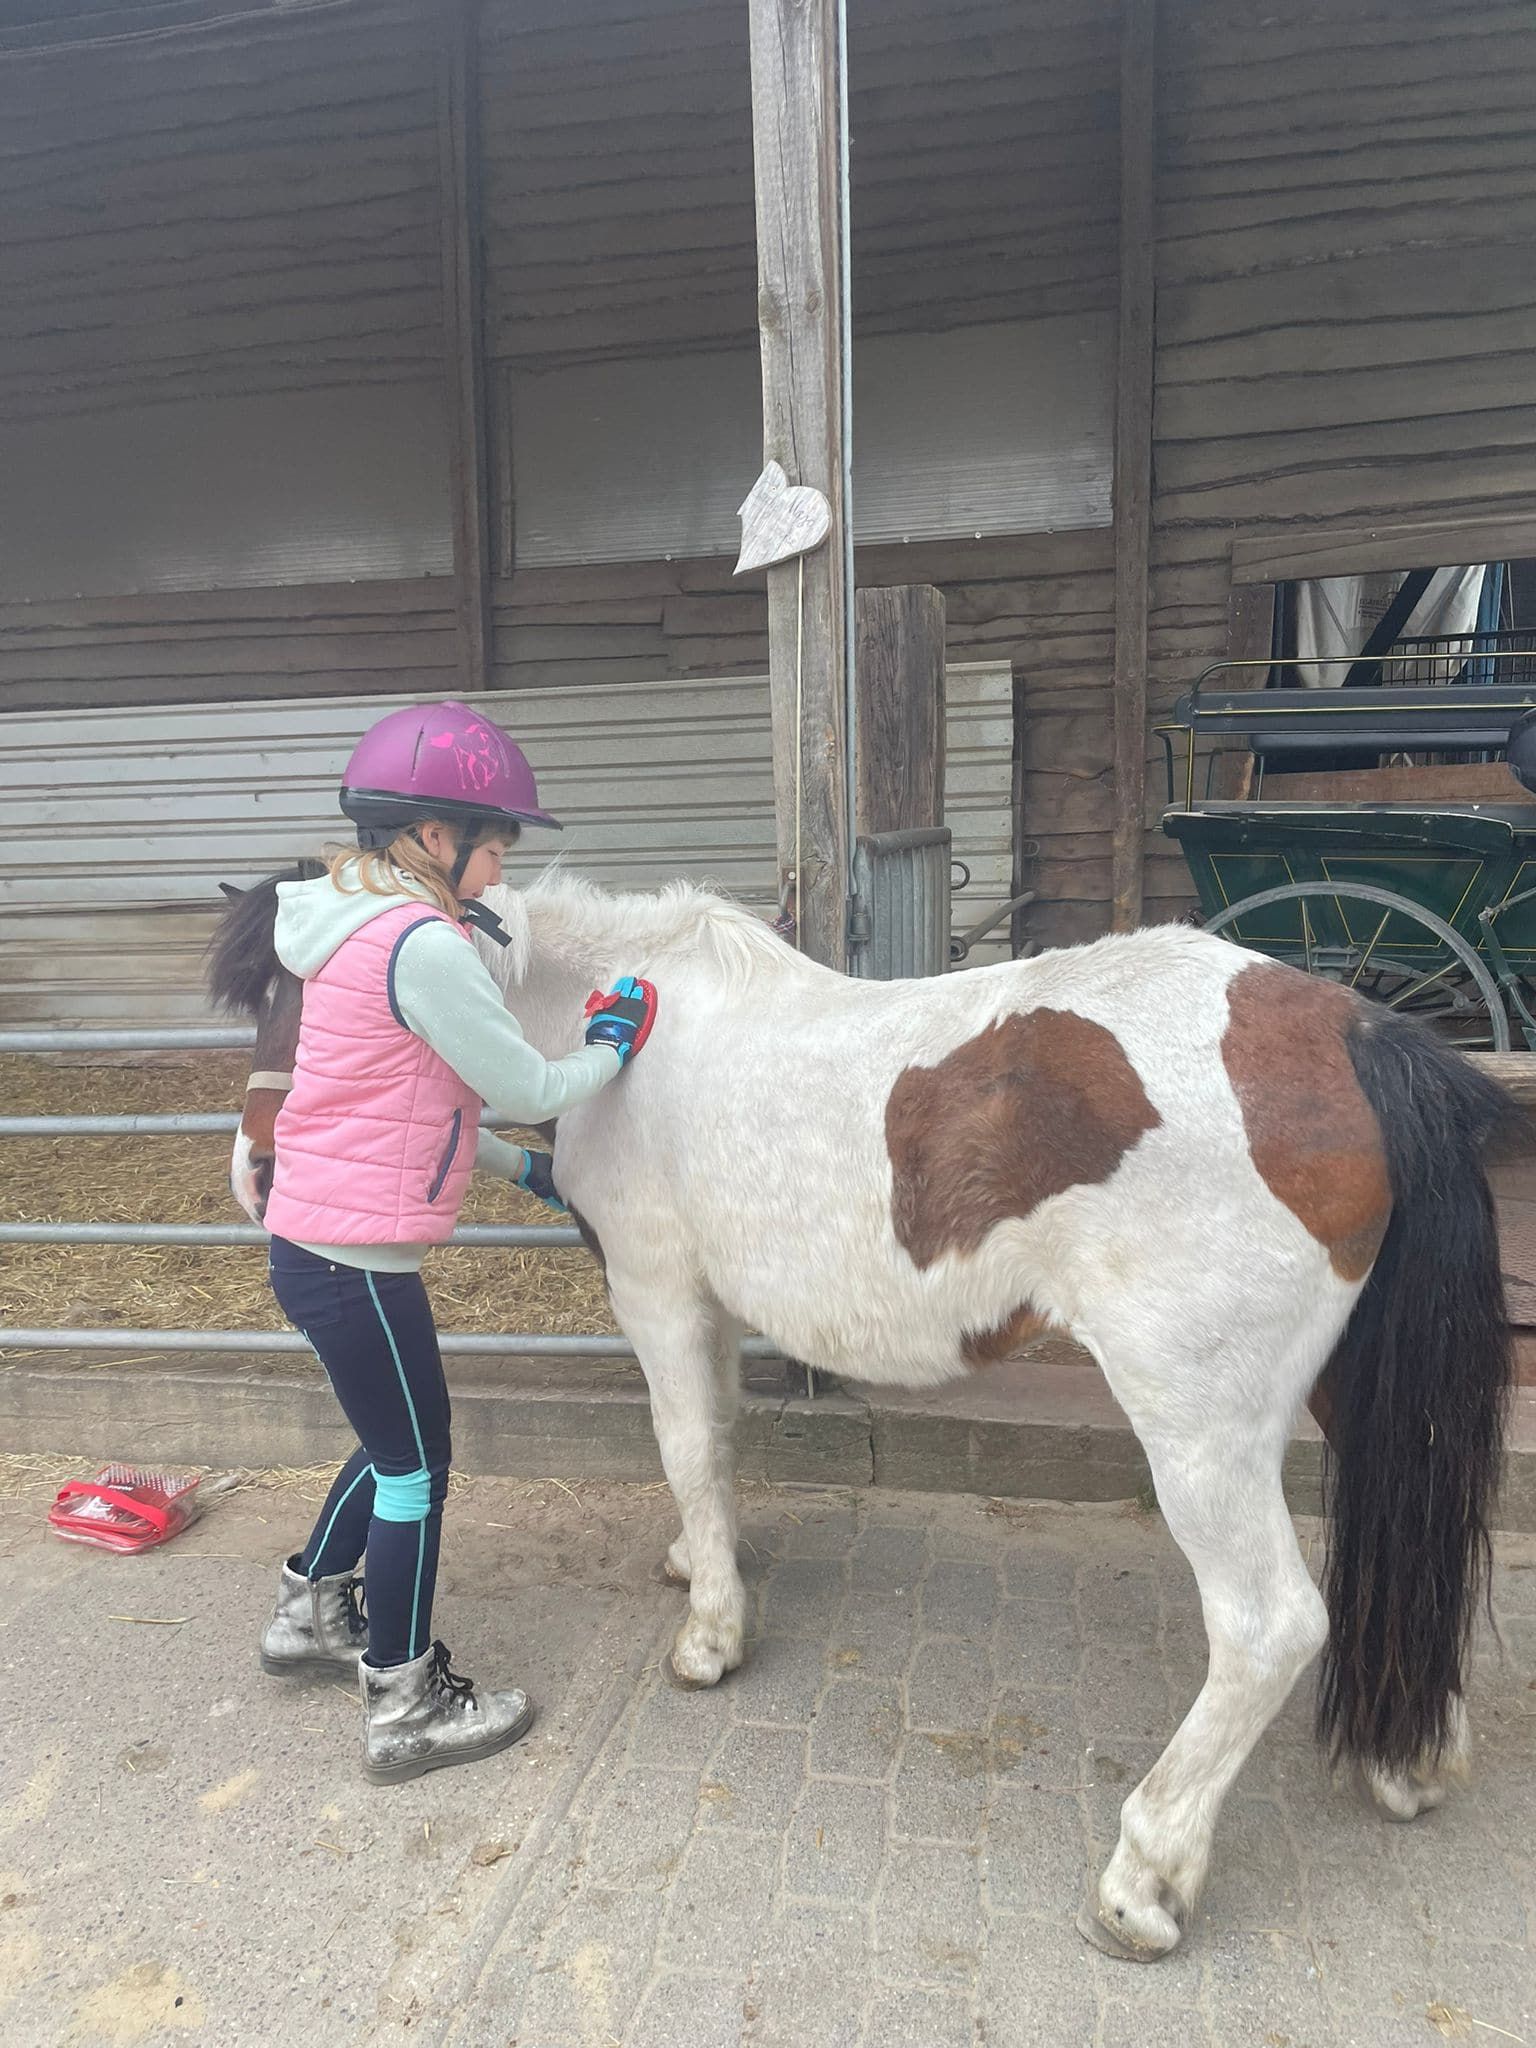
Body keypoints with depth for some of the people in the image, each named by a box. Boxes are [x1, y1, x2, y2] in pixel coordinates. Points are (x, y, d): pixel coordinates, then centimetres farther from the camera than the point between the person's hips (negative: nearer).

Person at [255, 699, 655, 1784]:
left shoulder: (367, 926, 11)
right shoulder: (425, 947, -22)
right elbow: (530, 1090, -14)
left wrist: (531, 1171, 18)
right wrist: (612, 1045, 5)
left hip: (311, 1243, 10)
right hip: (358, 1259, -10)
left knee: (399, 1438, 26)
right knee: (417, 1465, 7)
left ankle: (310, 1612, 46)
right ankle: (407, 1709, 24)